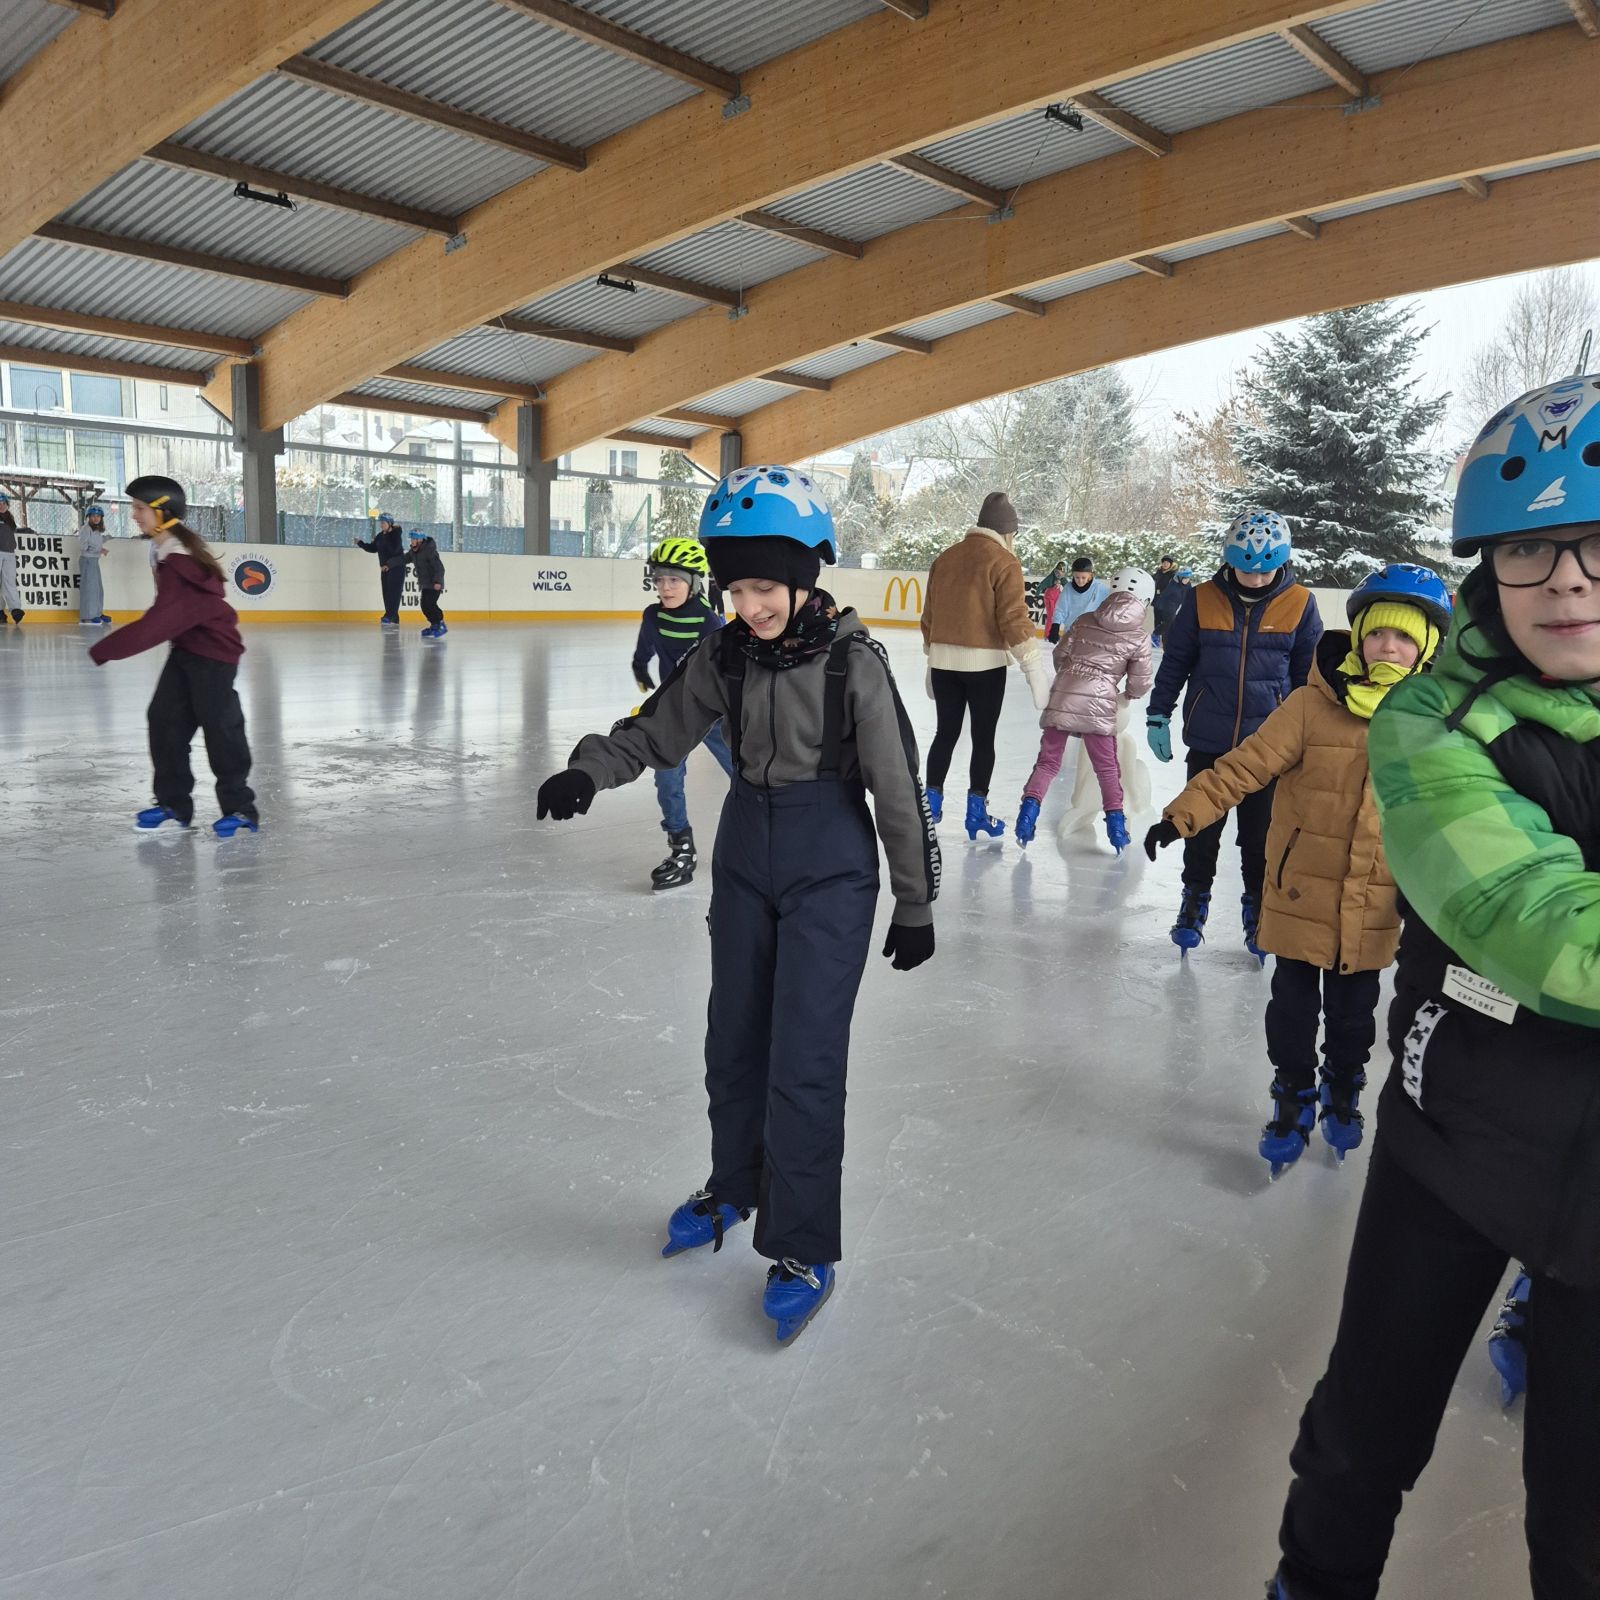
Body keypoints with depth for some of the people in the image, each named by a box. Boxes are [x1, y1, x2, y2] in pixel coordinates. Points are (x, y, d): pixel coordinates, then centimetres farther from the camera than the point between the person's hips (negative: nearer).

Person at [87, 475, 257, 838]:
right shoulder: (171, 550, 5)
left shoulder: (181, 563, -25)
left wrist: (103, 650, -25)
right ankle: (173, 805, 12)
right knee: (164, 719, 6)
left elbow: (160, 621, -29)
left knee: (220, 728, -3)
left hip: (213, 651, -10)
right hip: (187, 649, 10)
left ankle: (241, 809, 8)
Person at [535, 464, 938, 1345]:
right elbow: (659, 727, 6)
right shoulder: (724, 654, -4)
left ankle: (803, 1249, 13)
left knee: (803, 1062, -4)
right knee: (733, 1042, 16)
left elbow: (898, 788, -12)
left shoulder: (852, 661, -17)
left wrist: (915, 903, -6)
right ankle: (733, 1188, 40)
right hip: (745, 865, 5)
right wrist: (590, 769, -13)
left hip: (831, 876, -5)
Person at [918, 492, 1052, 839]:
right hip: (984, 663, -5)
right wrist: (1033, 665, -14)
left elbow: (929, 614, 13)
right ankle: (977, 811, 9)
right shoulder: (1004, 562, -7)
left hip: (944, 660, 5)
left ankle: (931, 803, 18)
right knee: (983, 737, 5)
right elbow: (1014, 617, -15)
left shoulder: (945, 558, 10)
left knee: (946, 732, 15)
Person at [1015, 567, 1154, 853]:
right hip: (1098, 705, -2)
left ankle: (1029, 806, -4)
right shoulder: (1139, 637, 3)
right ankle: (1116, 825, 12)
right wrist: (1130, 695, 27)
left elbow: (1061, 654, 12)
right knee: (1107, 768, 12)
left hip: (1062, 696, 2)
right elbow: (1140, 683, 5)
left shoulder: (1085, 621, 10)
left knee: (1048, 761, 11)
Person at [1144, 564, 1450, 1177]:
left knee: (1353, 1012, 17)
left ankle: (1343, 1093, 42)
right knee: (1292, 1006, 10)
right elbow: (1246, 766, -13)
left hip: (1374, 907, 2)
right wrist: (1182, 815, -19)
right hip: (1301, 893, -2)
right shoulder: (1314, 704, -11)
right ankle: (1293, 1099, 31)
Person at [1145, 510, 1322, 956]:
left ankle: (1257, 909, 28)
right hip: (1208, 739, 1)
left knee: (1261, 834, 11)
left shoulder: (1299, 605, -5)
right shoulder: (1203, 600, -5)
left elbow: (1310, 675, 3)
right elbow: (1174, 662, 4)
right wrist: (1158, 716, 5)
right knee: (1202, 827, 13)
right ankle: (1195, 899, 30)